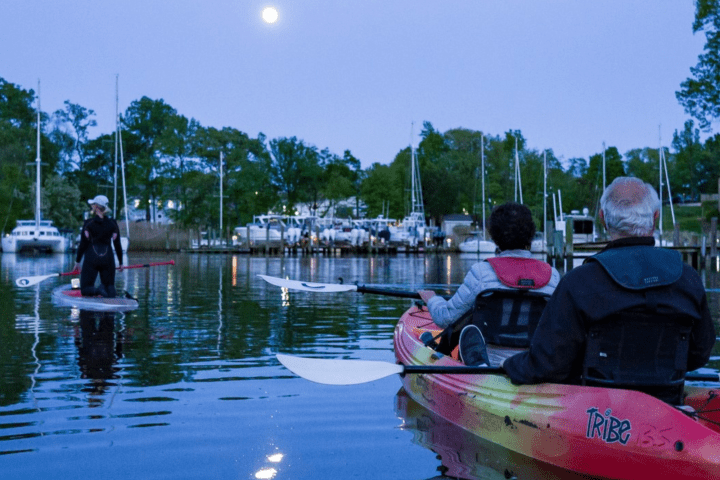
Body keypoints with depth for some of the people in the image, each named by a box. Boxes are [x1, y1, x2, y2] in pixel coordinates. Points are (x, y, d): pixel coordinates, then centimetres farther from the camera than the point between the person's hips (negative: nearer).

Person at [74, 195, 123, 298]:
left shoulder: (88, 223, -3)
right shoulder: (112, 223, 5)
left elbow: (83, 244, -4)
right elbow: (117, 244, 6)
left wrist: (77, 261, 4)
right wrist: (120, 262, 14)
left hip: (91, 259, -2)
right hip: (108, 258, 2)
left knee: (85, 289, 2)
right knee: (109, 287, 9)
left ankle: (97, 291, -30)